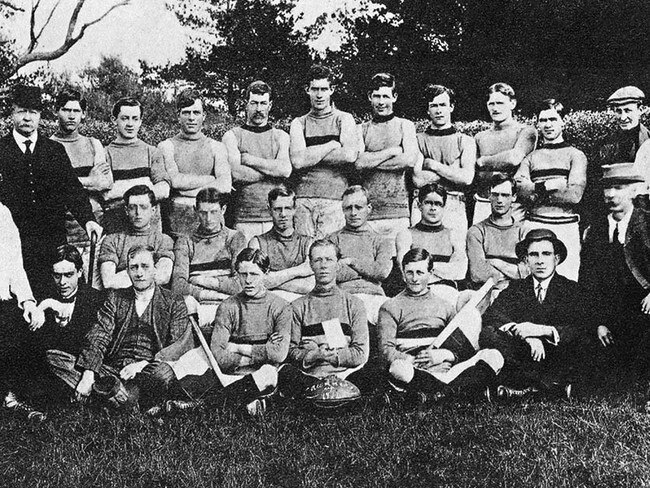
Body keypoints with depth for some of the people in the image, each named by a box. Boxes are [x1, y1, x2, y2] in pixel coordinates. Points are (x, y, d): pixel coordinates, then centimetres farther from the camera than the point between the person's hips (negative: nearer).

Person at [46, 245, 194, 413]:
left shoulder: (174, 302, 7)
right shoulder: (116, 297, 15)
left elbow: (185, 343, -6)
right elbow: (98, 338, 4)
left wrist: (144, 364, -20)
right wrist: (88, 373, -15)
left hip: (147, 373, -3)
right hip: (112, 369, 4)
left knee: (163, 371, -39)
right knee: (53, 357, -18)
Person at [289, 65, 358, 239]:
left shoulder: (344, 119, 9)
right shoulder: (299, 123, 13)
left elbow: (349, 155, -9)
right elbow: (297, 161, -3)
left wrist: (310, 154, -3)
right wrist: (332, 145, -1)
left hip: (335, 198, -2)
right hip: (303, 199, 2)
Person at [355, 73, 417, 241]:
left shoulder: (405, 125, 10)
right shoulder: (362, 129, 13)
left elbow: (409, 160, -7)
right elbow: (358, 162, -4)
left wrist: (371, 161, -3)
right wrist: (393, 151, -4)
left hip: (398, 210, -1)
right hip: (368, 211, 1)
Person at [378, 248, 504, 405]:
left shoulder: (445, 306, 23)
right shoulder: (391, 307, 14)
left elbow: (469, 350, 16)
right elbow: (386, 349, 1)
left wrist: (445, 355, -7)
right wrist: (411, 361, -17)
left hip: (446, 370, 4)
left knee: (493, 357, -21)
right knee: (399, 368, -40)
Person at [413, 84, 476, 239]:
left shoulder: (466, 141, 10)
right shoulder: (419, 139, 9)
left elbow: (467, 178, -6)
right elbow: (418, 180, -4)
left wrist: (433, 165, -3)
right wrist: (452, 170, -5)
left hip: (455, 208, 0)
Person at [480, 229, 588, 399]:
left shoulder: (571, 289, 9)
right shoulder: (516, 288, 13)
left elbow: (580, 329, -9)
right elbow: (490, 316, -5)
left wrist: (542, 330, -26)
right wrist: (527, 335, -23)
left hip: (556, 363, -2)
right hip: (522, 356, 2)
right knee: (488, 334, -23)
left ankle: (527, 386, -19)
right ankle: (551, 385, -21)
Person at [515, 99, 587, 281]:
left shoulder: (575, 155, 7)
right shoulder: (531, 157, 15)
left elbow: (575, 194, -8)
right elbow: (519, 188, -2)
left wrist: (537, 191, -6)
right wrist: (548, 186, -13)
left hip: (566, 226, -2)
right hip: (534, 224, 2)